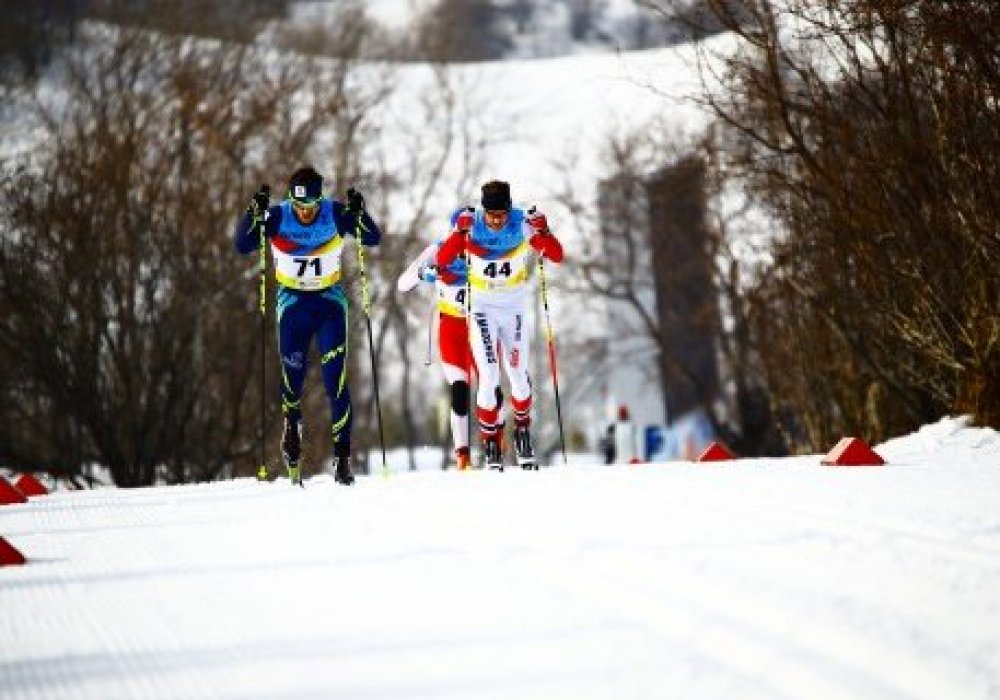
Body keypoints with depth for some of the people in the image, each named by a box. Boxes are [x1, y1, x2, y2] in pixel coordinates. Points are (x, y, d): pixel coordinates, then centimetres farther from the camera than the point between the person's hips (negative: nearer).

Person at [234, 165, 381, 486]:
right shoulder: (278, 217, -14)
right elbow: (242, 246, -18)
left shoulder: (335, 214, -14)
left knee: (335, 377, -11)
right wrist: (254, 215, -34)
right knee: (292, 372, -9)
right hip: (293, 300, 1)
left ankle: (342, 454, -9)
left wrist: (359, 214, -34)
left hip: (330, 299, 0)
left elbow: (373, 239, -16)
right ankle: (292, 423, 24)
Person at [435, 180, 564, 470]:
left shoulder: (522, 224, -15)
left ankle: (523, 431, 26)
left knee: (519, 375, 2)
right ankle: (491, 445, 1)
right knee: (489, 378, -11)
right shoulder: (471, 224, -17)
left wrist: (543, 232, -33)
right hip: (482, 307, -1)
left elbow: (557, 256, -15)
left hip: (515, 306, 1)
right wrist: (460, 232, -38)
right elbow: (441, 260, -23)